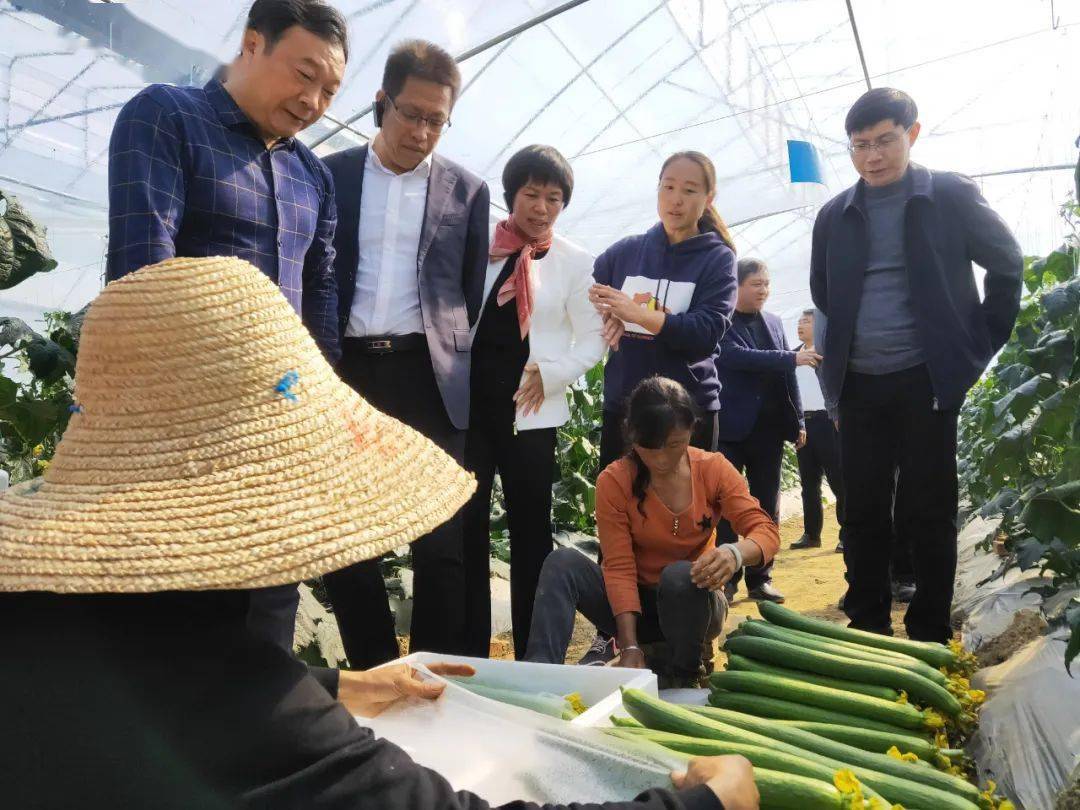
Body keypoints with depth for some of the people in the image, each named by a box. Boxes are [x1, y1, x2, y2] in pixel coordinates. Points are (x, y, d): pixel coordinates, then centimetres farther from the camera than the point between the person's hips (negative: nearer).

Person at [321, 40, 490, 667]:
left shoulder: (466, 189, 9)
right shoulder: (332, 175, 9)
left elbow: (473, 293, 11)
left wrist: (462, 373, 5)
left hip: (430, 377, -1)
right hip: (347, 372, 1)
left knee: (442, 541, 1)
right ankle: (374, 674, 22)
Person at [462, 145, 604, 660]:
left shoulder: (574, 262, 6)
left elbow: (592, 339, 3)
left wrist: (549, 374, -11)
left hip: (529, 412, -1)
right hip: (467, 405, 1)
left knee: (531, 532, 7)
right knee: (465, 526, 3)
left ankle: (532, 656, 18)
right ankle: (469, 652, 16)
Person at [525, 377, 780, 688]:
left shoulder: (713, 469, -11)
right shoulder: (613, 482, -14)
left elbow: (765, 530, -18)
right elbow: (619, 567, -17)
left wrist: (736, 553, -42)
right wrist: (630, 647, -27)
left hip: (693, 601, 1)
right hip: (635, 604, 0)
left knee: (680, 575, -36)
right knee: (563, 563, -26)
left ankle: (683, 679, -11)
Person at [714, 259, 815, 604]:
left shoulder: (774, 322, 14)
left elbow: (787, 375, 16)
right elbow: (737, 356, -21)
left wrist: (798, 421, 12)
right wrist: (791, 358, -27)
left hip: (769, 427, 6)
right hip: (731, 427, -6)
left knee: (767, 507, 8)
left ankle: (760, 578, 17)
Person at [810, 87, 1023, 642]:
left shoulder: (951, 195, -1)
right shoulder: (835, 215, 8)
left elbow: (1007, 263, 7)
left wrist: (983, 342, 3)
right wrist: (846, 348, 12)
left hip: (927, 379, -3)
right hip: (858, 384, 3)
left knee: (930, 511, 3)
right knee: (862, 510, 6)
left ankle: (930, 634, 16)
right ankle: (867, 630, 19)